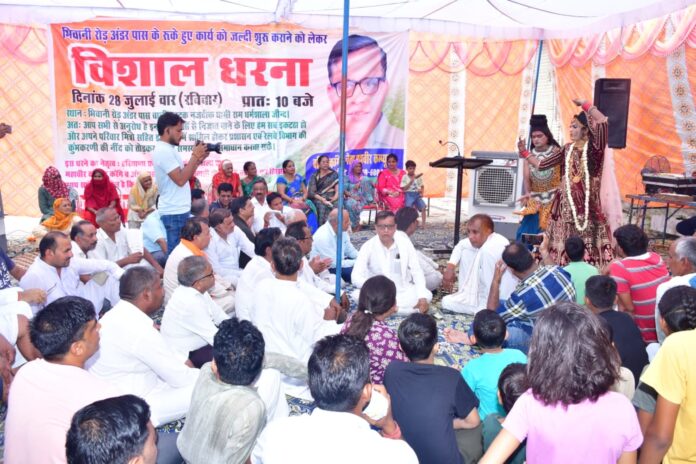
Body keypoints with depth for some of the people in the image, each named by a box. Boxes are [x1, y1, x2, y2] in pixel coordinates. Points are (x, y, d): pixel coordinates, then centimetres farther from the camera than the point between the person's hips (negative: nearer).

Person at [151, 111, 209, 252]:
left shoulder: (169, 150, 14)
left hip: (179, 210, 10)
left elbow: (185, 175, 19)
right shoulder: (163, 151, -16)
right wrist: (195, 156, -14)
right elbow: (181, 179, -21)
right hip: (174, 212, -10)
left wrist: (199, 160, 6)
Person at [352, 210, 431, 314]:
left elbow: (417, 271, -4)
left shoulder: (404, 243, -3)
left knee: (427, 295, -26)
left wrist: (422, 296, -20)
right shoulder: (368, 247, -8)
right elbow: (356, 277, -16)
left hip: (403, 291, 2)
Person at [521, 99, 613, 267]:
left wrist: (584, 103, -14)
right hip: (566, 205, 5)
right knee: (564, 248, 8)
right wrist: (524, 152, 14)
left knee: (588, 250, -3)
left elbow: (603, 121, -22)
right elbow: (541, 165, 16)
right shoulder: (568, 149, 11)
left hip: (587, 205, -5)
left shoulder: (594, 147, -5)